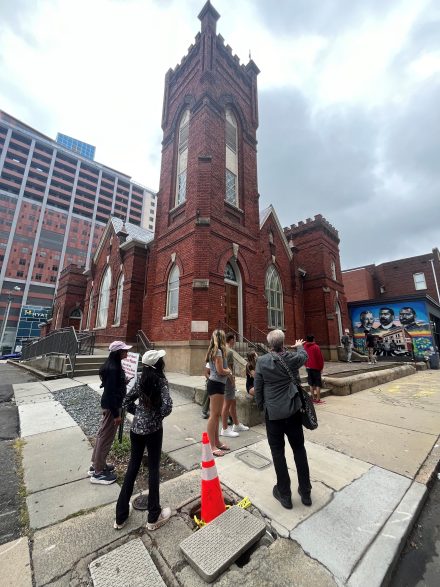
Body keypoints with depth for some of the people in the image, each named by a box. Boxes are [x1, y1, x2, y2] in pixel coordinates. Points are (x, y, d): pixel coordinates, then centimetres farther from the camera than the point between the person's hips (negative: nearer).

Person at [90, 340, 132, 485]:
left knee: (102, 434, 22)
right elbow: (110, 393, -25)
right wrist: (116, 414, -20)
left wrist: (123, 382, 5)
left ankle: (96, 465, 39)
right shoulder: (113, 368, -27)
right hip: (111, 406, -10)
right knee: (106, 437, 6)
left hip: (108, 405, 10)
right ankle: (98, 473, 22)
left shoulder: (113, 365, 4)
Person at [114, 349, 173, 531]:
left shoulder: (141, 380, 0)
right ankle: (153, 517, 28)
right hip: (153, 430, -5)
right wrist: (157, 417, -9)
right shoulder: (161, 381, -17)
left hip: (136, 429, 5)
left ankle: (121, 516, 35)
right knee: (153, 470, 12)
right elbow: (167, 406, -27)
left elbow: (127, 400, 7)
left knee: (132, 467, 20)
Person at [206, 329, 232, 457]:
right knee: (214, 415, -2)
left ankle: (217, 442, 27)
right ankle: (212, 446, 7)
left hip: (216, 384, 10)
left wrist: (226, 371, 5)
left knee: (217, 415, 16)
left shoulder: (214, 351, 12)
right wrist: (229, 371, -1)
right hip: (216, 384, -10)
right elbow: (220, 371, -20)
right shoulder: (218, 351, -16)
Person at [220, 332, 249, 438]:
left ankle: (236, 425, 32)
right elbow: (228, 368, -23)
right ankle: (224, 429, 13)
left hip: (226, 379, 10)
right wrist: (232, 380, -14)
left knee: (233, 402, 19)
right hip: (228, 380, -10)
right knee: (227, 404, 1)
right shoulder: (229, 351, -19)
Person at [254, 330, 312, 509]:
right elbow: (304, 356, 16)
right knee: (299, 449, 19)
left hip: (273, 413, -2)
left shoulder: (262, 361, -16)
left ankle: (284, 494, 27)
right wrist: (299, 346, 36)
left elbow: (258, 388, -8)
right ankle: (305, 492, 34)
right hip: (293, 411, 3)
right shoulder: (293, 358, -9)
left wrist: (261, 406, 9)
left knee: (278, 452, 13)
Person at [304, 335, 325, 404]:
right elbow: (320, 358, -11)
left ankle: (313, 398, 17)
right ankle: (318, 399, 5)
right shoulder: (316, 347, -13)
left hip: (308, 368, 5)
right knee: (318, 384, 3)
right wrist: (321, 367, 1)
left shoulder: (305, 347, 2)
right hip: (316, 367, -5)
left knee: (311, 384, 12)